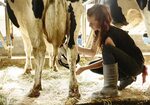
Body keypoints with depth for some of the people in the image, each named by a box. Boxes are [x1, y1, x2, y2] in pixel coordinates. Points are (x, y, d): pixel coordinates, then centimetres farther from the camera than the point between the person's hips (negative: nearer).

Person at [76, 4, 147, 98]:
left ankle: (111, 88, -27)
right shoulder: (99, 32, -1)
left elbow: (106, 59, -21)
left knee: (108, 48, -32)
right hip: (124, 63, 9)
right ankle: (126, 77, 8)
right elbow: (93, 52, 6)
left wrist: (84, 68, -20)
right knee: (93, 66, -2)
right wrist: (76, 48, -8)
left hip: (136, 65, -9)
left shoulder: (112, 34, -26)